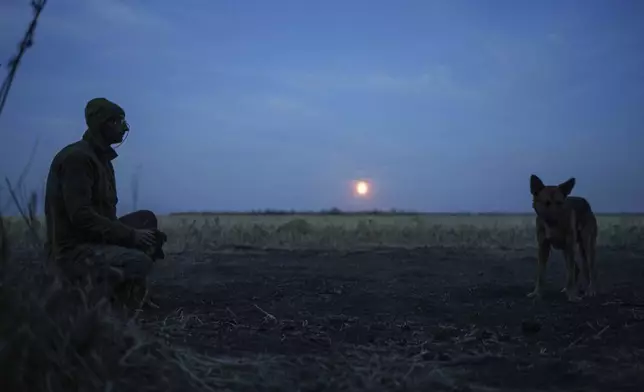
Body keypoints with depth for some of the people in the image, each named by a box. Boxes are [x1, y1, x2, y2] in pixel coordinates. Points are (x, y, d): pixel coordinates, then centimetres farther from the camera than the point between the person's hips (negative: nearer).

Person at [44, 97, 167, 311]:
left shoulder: (100, 157, 14)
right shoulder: (77, 157, -16)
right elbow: (81, 216, -25)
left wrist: (133, 234, 3)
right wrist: (131, 235, -21)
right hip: (74, 251, -10)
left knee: (146, 219, 8)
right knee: (140, 261, -28)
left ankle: (133, 291, 8)